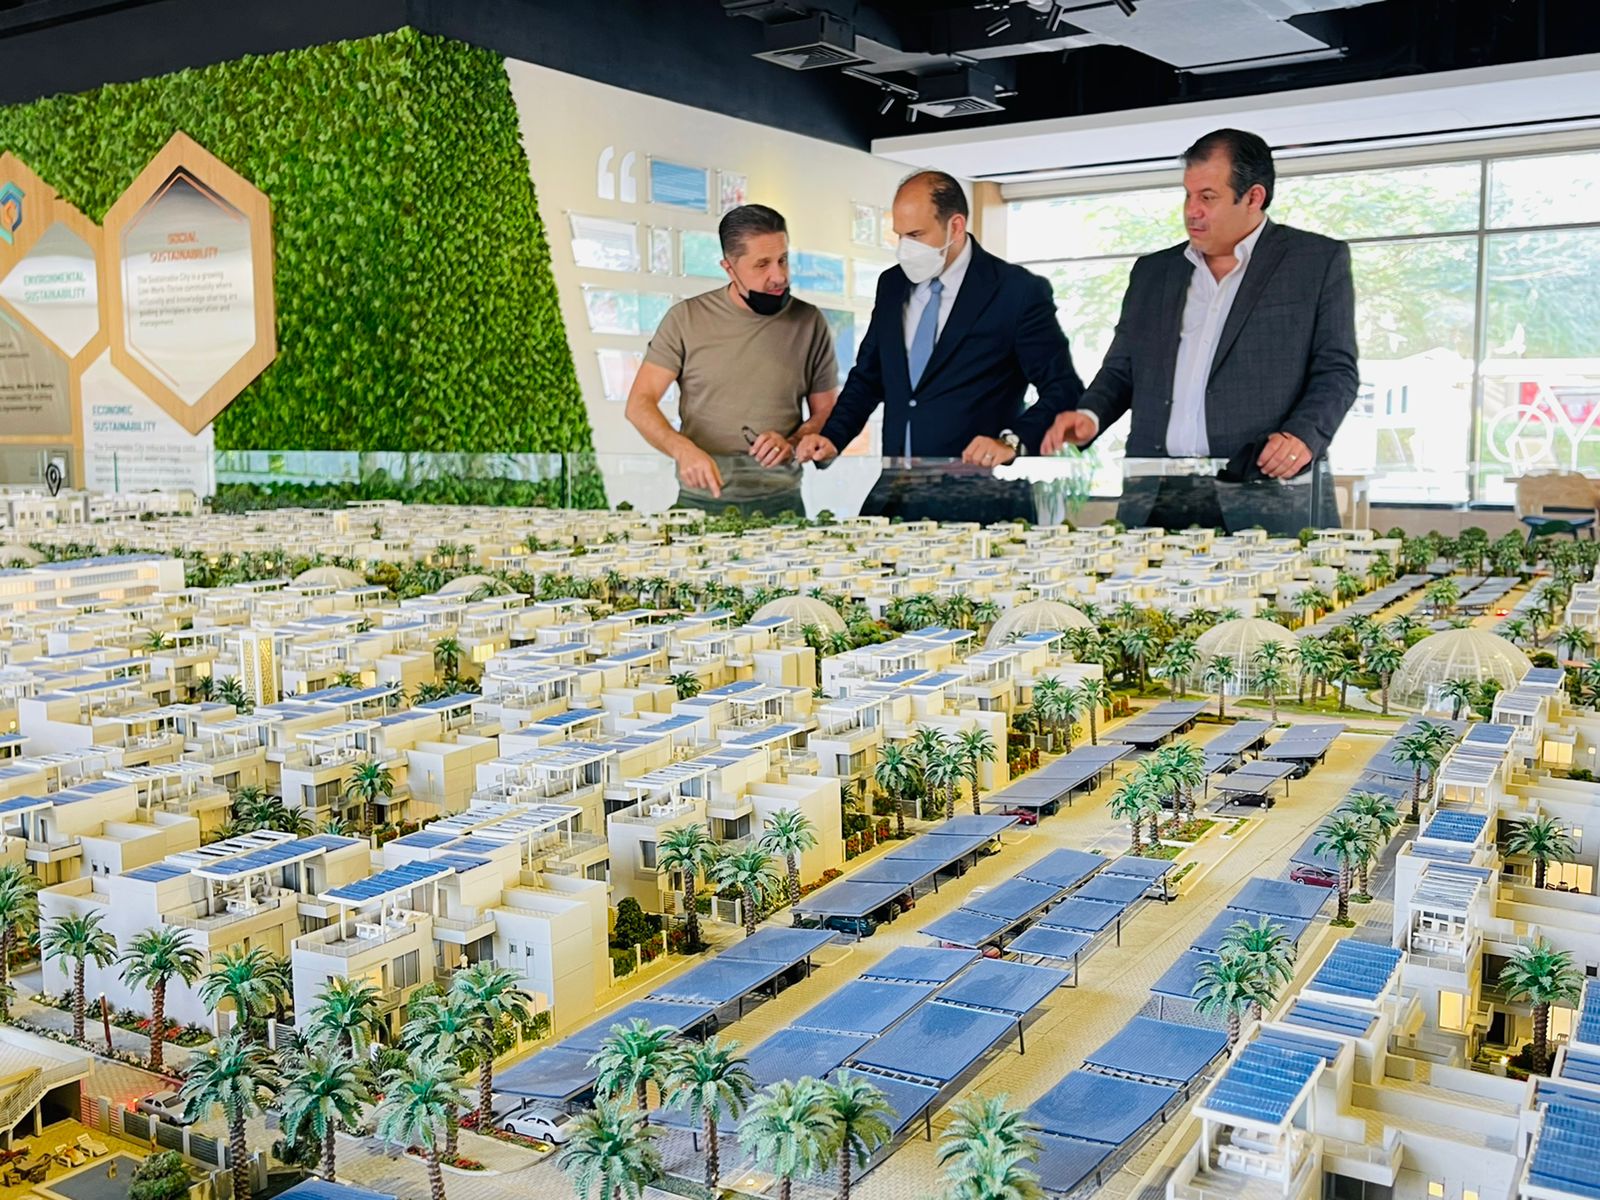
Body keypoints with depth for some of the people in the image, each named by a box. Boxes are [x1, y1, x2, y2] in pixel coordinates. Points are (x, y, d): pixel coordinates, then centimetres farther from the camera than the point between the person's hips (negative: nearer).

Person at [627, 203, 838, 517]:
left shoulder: (809, 323, 2)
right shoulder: (686, 318, -1)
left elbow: (825, 413, 10)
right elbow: (640, 403, -2)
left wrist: (792, 443, -12)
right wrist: (683, 449, -21)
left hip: (781, 502, 1)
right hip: (701, 500, -1)